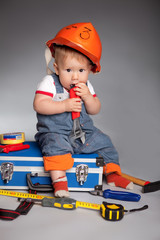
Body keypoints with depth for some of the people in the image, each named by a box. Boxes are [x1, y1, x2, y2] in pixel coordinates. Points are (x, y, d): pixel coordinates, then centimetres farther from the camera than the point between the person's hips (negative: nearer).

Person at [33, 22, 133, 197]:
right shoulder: (50, 83, -11)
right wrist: (64, 105, -26)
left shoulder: (86, 87, 5)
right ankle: (59, 180, -31)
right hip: (55, 132, -5)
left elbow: (95, 110, 4)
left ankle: (112, 173, 15)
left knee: (103, 141, 1)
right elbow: (38, 105, -21)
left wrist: (87, 97, -16)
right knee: (55, 144, -35)